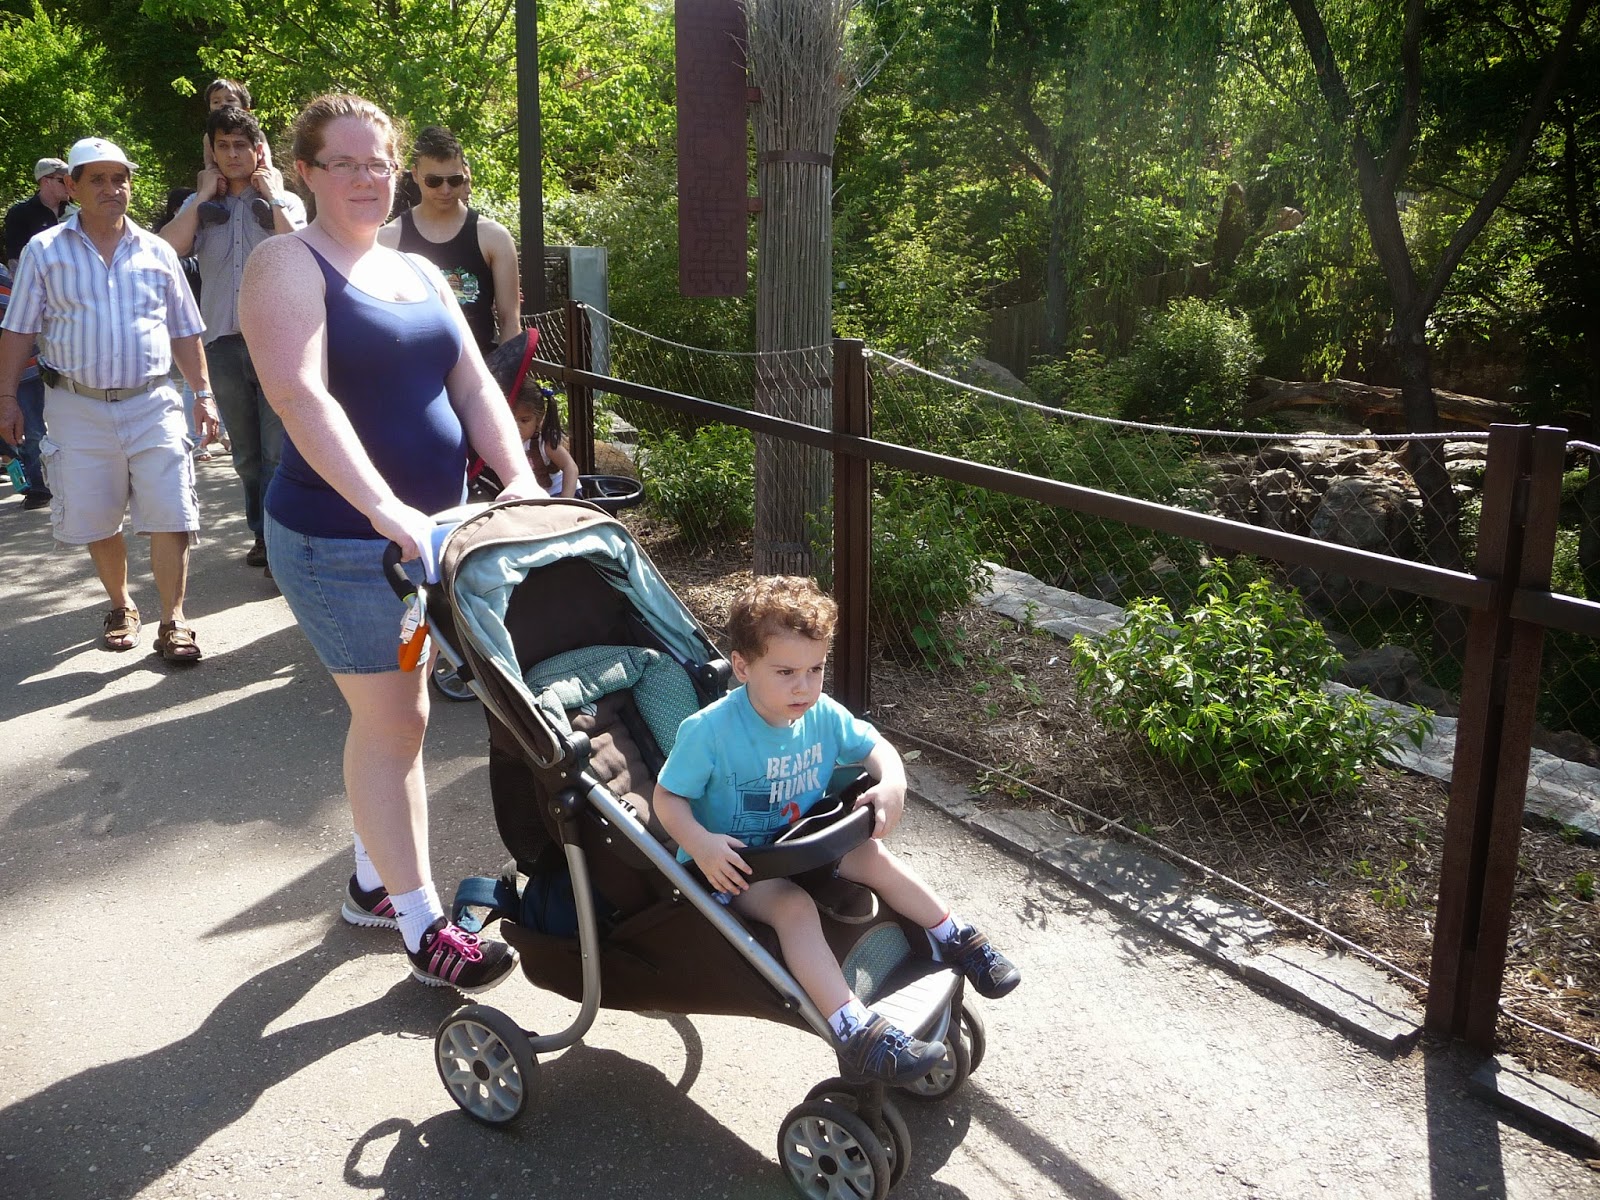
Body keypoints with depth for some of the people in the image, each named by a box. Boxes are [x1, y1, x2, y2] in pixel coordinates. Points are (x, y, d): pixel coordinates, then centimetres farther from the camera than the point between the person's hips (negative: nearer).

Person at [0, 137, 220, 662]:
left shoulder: (157, 252, 9)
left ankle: (172, 622, 1)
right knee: (95, 520, 7)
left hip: (152, 404, 0)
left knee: (170, 516, -7)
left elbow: (183, 332, 13)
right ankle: (121, 608, 26)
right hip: (78, 407, 0)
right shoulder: (44, 251, 5)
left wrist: (203, 393, 7)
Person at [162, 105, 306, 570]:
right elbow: (169, 247, -8)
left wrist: (271, 197, -7)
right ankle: (263, 533, 22)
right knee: (245, 452, 12)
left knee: (277, 449, -8)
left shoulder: (285, 201, 6)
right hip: (223, 341, 3)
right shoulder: (199, 205, 11)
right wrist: (205, 196, -3)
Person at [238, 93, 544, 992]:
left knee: (401, 714, 16)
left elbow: (474, 385, 6)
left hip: (432, 528, 7)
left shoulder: (420, 273, 13)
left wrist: (522, 482, -10)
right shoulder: (289, 264, -9)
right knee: (391, 722, -2)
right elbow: (300, 394, -24)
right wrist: (383, 506, -35)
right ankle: (423, 925, 9)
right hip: (341, 538, -7)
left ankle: (373, 881, 33)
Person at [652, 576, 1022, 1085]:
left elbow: (875, 746, 7)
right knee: (794, 906, -31)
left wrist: (892, 783, -15)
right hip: (733, 863, -6)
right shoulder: (709, 731, -24)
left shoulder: (823, 715, -8)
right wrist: (700, 843, -34)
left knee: (874, 858, -6)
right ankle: (856, 1034, -37)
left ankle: (958, 940, 14)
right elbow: (667, 797, -16)